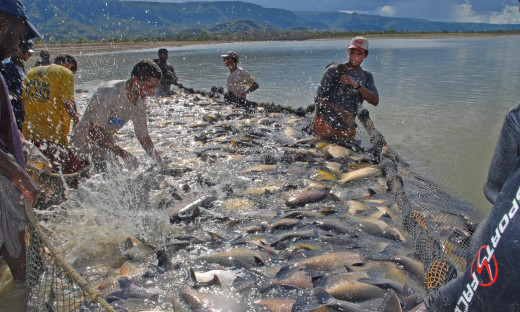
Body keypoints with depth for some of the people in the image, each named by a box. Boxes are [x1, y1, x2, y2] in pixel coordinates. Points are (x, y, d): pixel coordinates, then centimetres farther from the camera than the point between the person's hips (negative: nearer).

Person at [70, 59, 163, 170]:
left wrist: (161, 164, -2)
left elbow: (143, 137, 3)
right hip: (84, 144, -7)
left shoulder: (140, 102, -5)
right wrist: (123, 154, -32)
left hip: (106, 147, 7)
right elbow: (95, 133, -29)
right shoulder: (108, 93, -29)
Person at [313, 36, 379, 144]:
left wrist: (356, 85, -19)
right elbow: (318, 99, -8)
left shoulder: (366, 76, 11)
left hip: (348, 129, 4)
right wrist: (339, 110, -23)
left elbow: (375, 101, -5)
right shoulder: (334, 70, -2)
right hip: (325, 123, -4)